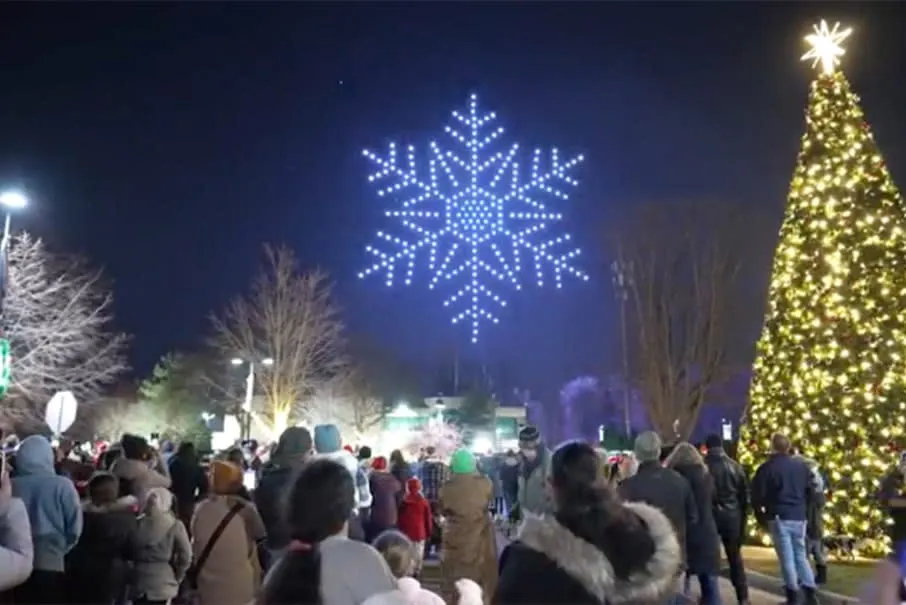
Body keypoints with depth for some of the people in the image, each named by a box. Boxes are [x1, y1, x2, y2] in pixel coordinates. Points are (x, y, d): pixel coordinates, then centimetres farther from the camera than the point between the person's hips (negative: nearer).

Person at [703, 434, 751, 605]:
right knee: (735, 556, 11)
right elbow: (745, 493, 8)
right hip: (732, 514, 3)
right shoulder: (734, 465, 4)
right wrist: (742, 515, 15)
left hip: (710, 514, -2)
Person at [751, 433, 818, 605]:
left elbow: (757, 495, -8)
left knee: (787, 558, -1)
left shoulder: (767, 468, -9)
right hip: (799, 517, 5)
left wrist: (761, 517, 6)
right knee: (800, 555, 14)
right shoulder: (801, 466, 9)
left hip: (779, 518, -5)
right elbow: (810, 491, 15)